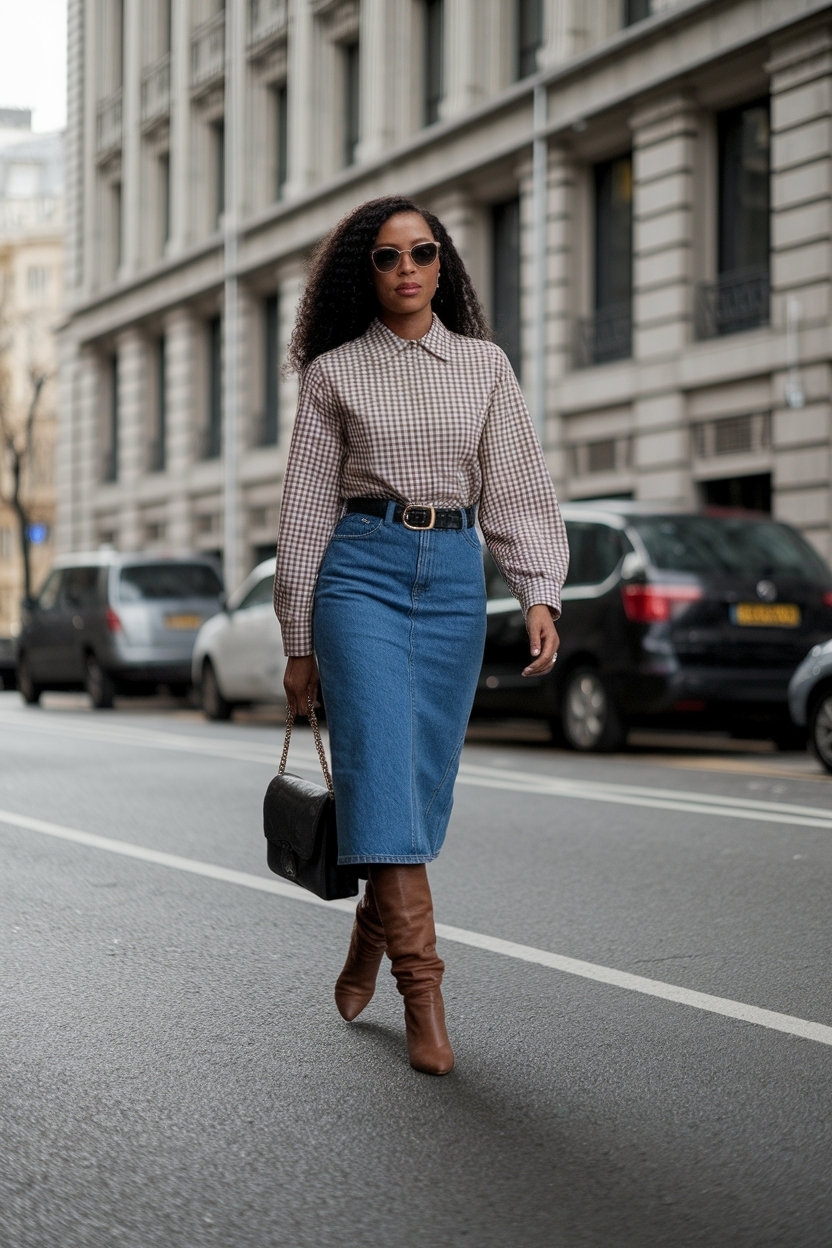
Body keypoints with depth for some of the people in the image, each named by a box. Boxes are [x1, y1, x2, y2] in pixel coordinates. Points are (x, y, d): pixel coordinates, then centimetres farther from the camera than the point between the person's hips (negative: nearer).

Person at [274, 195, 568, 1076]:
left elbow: (517, 491, 7)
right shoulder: (334, 373, 5)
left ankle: (371, 935, 33)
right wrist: (299, 641, 4)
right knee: (382, 766, -15)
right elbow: (306, 510, 6)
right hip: (362, 569, -2)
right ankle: (422, 989, -17)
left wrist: (539, 595, -9)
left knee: (424, 785, 6)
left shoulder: (484, 366, 10)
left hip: (454, 577, 3)